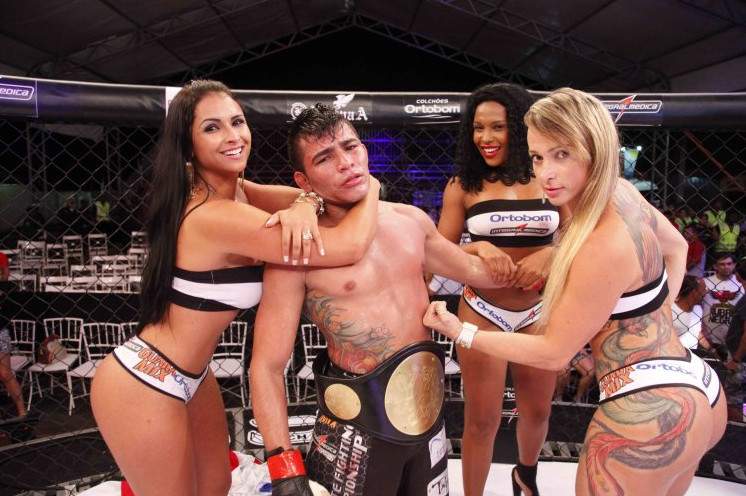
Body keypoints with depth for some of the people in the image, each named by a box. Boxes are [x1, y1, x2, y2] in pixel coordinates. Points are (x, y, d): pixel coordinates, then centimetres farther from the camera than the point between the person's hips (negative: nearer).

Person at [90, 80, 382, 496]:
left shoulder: (230, 190, -1)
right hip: (143, 387, -9)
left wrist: (305, 203, -23)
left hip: (190, 376, 9)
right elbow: (350, 246, -33)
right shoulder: (215, 215, -30)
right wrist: (370, 189, -14)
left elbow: (309, 191, 2)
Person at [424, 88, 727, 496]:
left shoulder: (603, 247, -28)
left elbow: (554, 352, -17)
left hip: (647, 414, -9)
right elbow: (675, 247, 18)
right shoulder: (621, 190, -3)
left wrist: (460, 332, -13)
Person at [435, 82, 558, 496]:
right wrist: (478, 248, -23)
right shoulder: (463, 185, -4)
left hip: (539, 312, 3)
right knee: (481, 420, 6)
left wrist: (550, 254, -19)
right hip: (482, 313, -2)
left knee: (537, 410, 21)